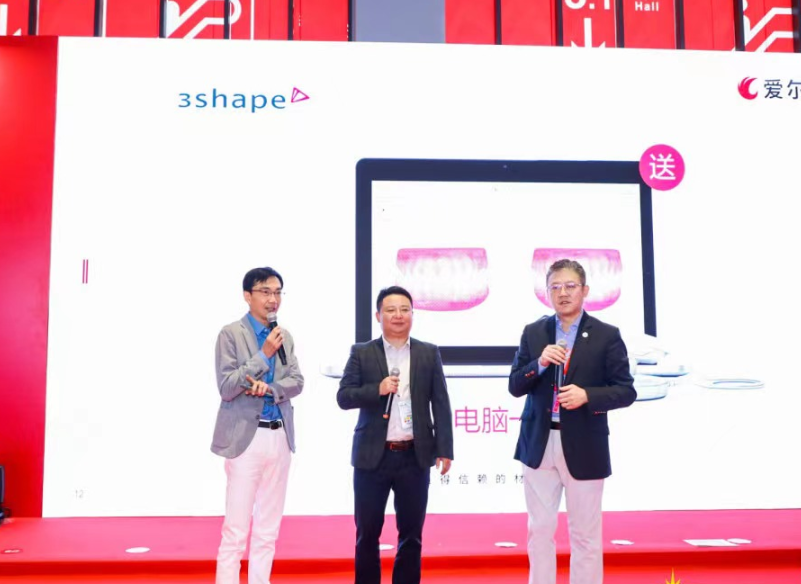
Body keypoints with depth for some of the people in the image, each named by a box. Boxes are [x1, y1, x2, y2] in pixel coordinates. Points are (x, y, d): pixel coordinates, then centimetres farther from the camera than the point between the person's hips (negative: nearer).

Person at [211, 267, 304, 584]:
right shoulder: (230, 333, -5)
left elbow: (296, 382, 4)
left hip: (280, 437, 6)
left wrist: (268, 388, -15)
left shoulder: (285, 337, 12)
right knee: (236, 529, -3)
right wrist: (264, 355, -15)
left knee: (268, 528, 11)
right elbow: (226, 387, -12)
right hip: (246, 437, -5)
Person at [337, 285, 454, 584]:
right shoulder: (362, 353, 3)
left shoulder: (429, 353, 7)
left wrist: (444, 449, -2)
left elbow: (441, 405, 4)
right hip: (372, 456, -1)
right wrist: (377, 389, -19)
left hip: (415, 456, 1)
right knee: (367, 532, 7)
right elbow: (343, 397, -3)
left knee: (411, 532, 9)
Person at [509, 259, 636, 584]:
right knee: (539, 530, 11)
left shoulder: (606, 335, -3)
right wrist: (539, 364, -16)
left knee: (585, 534, 8)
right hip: (539, 445, 3)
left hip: (583, 447, -2)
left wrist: (586, 395, -21)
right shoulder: (533, 333, 5)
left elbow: (626, 392, -5)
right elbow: (515, 387, 2)